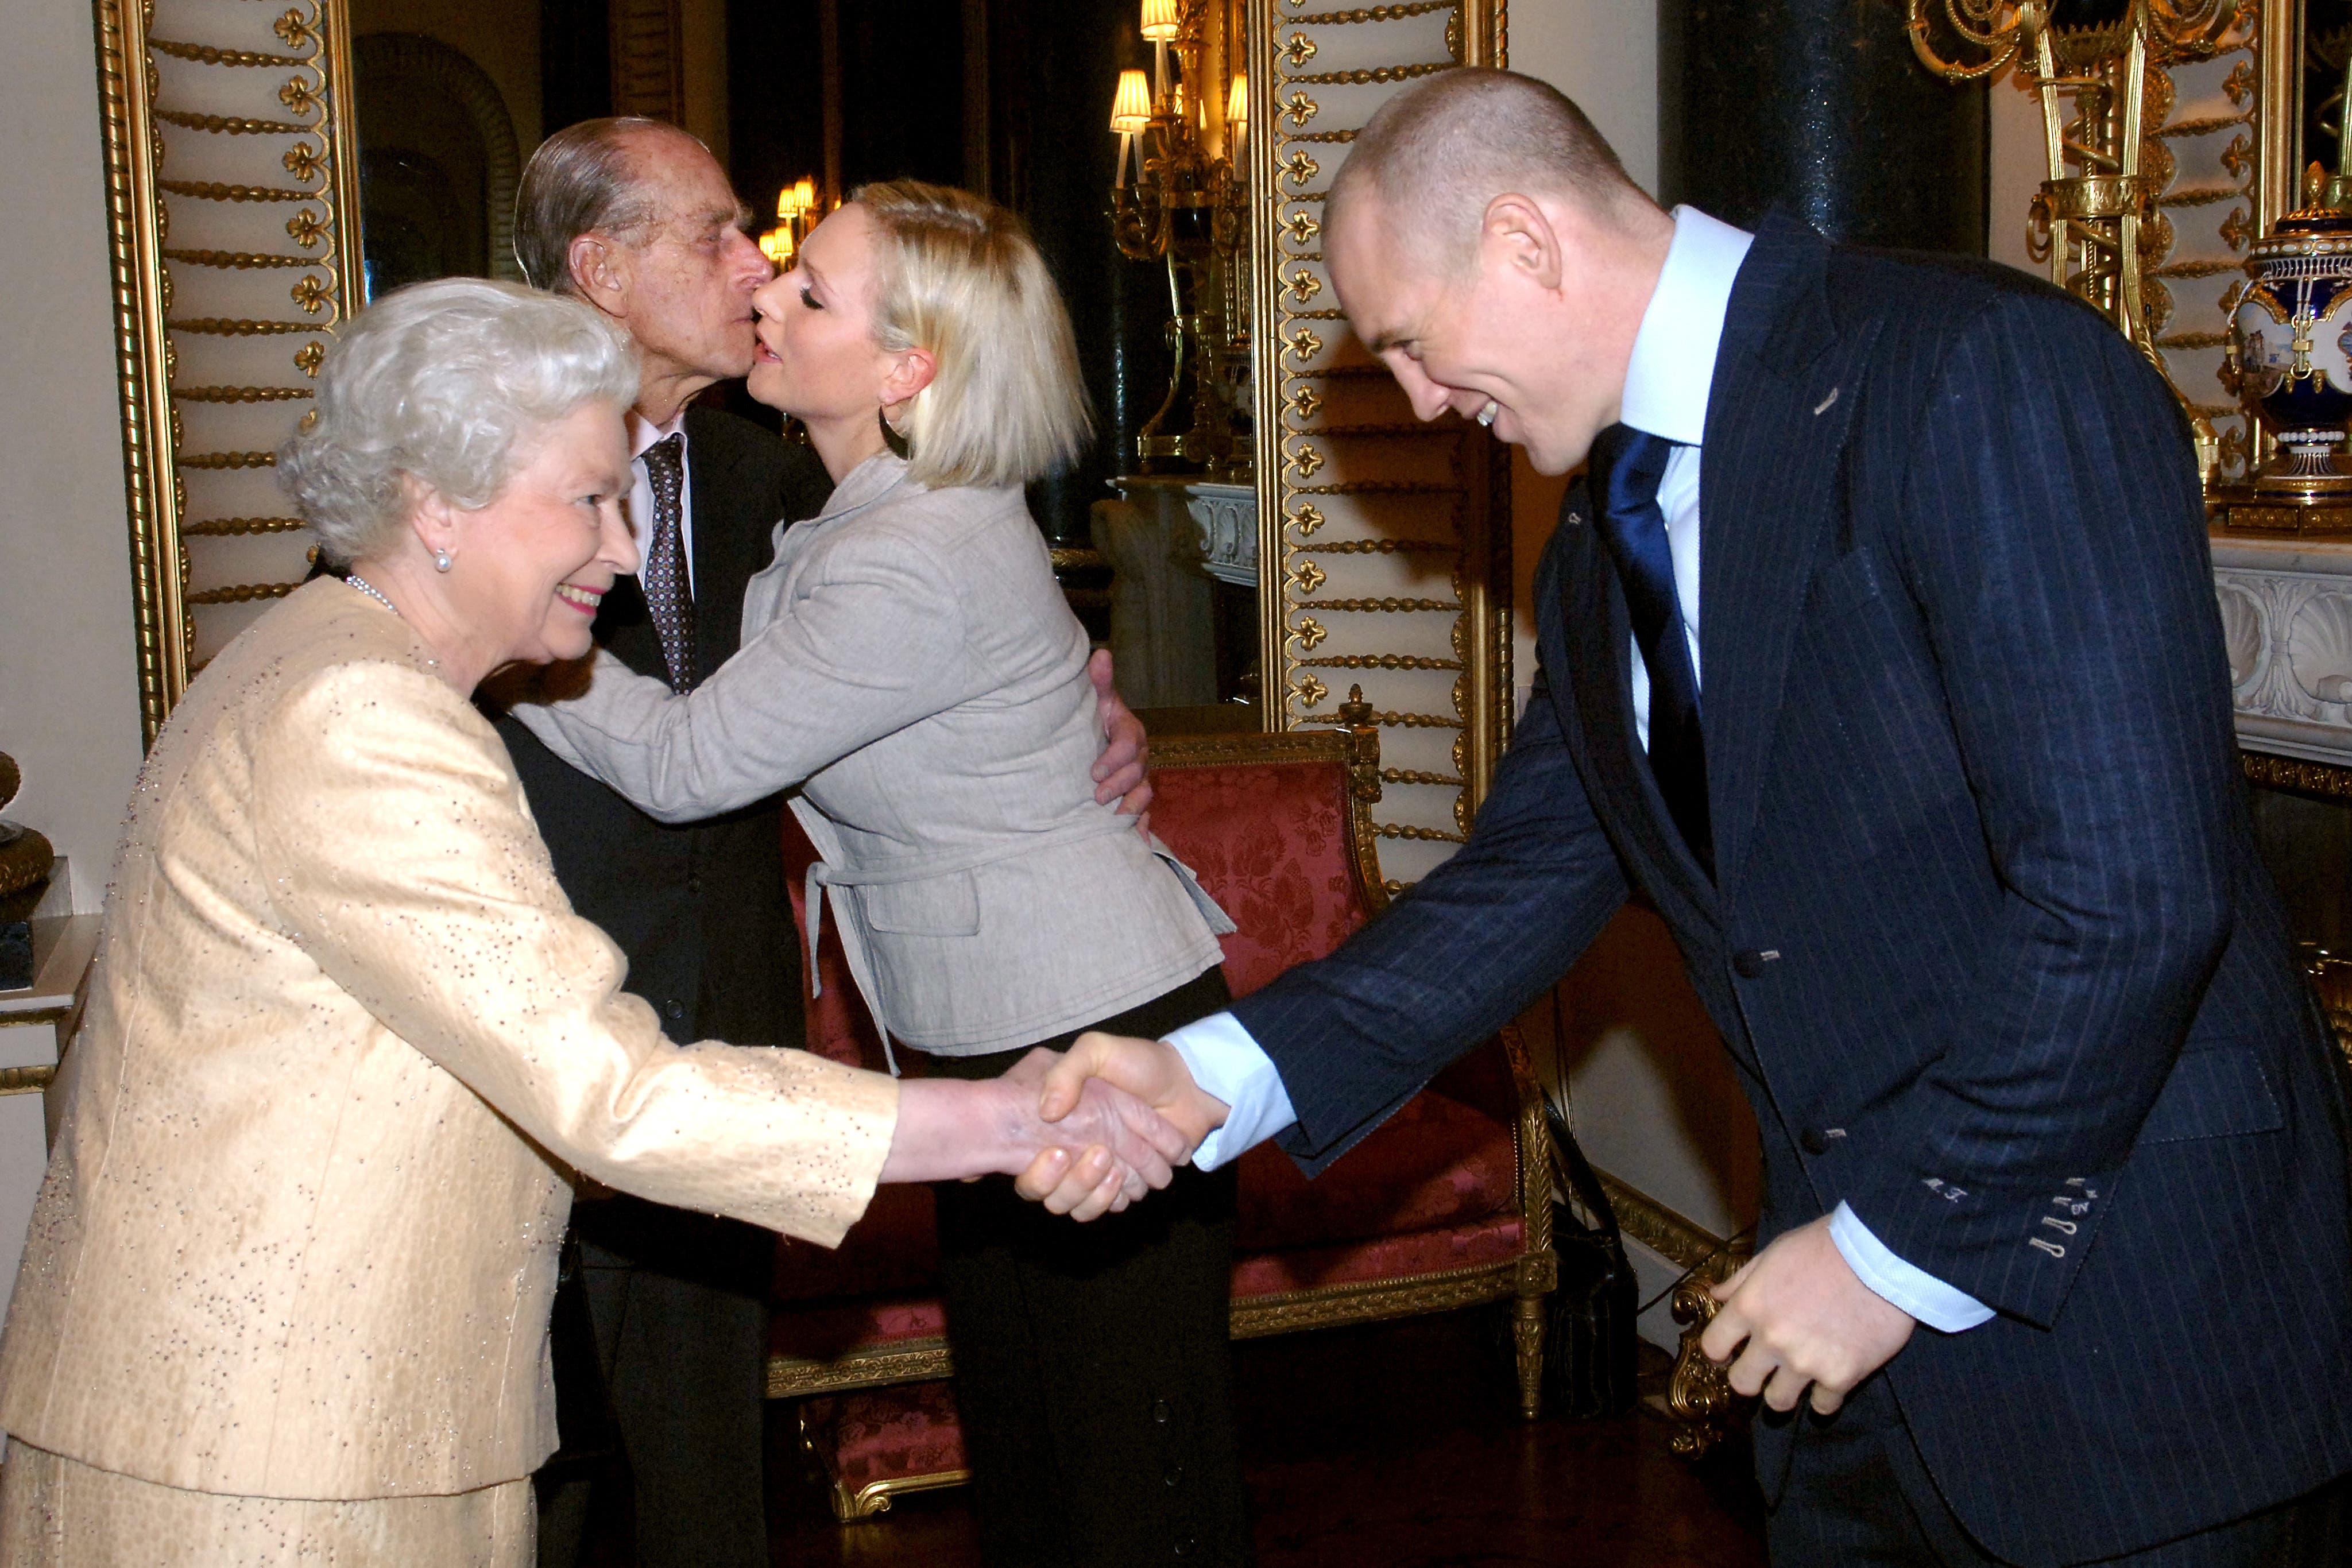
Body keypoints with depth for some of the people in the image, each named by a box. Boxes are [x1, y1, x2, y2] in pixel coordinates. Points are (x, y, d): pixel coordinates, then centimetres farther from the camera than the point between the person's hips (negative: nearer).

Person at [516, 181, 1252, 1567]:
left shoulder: (916, 566, -25)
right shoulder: (877, 507, 5)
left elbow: (679, 761, -18)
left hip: (1098, 1035, -10)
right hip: (1000, 1034, 10)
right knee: (1019, 1442, 19)